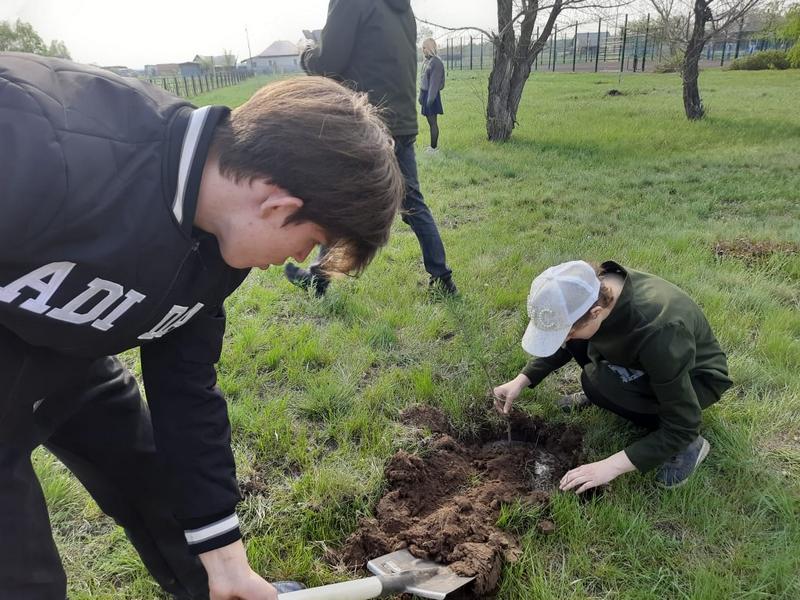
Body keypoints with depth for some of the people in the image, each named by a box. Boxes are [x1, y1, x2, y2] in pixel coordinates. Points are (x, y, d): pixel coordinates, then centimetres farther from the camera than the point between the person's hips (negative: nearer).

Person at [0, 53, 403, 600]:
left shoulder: (222, 233, -13)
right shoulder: (47, 148, -38)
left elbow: (187, 386, -4)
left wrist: (223, 554, 2)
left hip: (65, 351, 6)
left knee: (162, 486, 15)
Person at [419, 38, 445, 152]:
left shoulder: (436, 62, -14)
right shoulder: (426, 61, 12)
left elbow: (435, 82, -19)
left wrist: (430, 98, -22)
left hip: (432, 95, -9)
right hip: (425, 93, 9)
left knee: (433, 121, -4)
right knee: (430, 121, 14)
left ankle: (434, 147, 0)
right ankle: (434, 144, 23)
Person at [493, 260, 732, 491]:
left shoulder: (658, 331, -41)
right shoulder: (594, 288, -22)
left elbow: (681, 427, -30)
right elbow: (565, 343, 1)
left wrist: (612, 466, -31)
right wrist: (522, 380, -9)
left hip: (697, 377, -5)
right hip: (644, 360, 6)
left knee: (599, 383, -30)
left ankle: (689, 444, -10)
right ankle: (595, 394, 10)